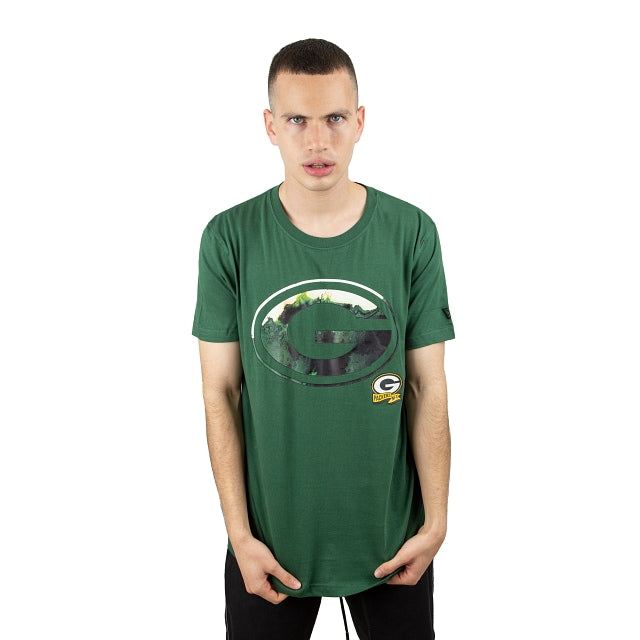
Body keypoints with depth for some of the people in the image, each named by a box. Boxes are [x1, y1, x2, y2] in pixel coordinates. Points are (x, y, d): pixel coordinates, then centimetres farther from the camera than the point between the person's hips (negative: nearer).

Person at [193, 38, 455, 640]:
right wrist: (239, 534, -7)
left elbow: (428, 387, -3)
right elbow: (220, 393, -5)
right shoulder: (230, 239, -8)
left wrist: (436, 522, -5)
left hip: (390, 537, 1)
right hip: (272, 537, 0)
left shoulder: (412, 233, -6)